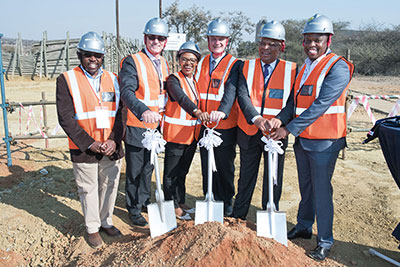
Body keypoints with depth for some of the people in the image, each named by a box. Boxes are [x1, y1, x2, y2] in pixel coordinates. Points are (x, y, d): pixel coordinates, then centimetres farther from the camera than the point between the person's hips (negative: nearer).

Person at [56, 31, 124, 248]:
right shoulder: (66, 80, -3)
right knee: (88, 189, 9)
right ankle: (92, 228, 28)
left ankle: (106, 221, 35)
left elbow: (119, 113, 6)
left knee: (110, 186, 14)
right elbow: (65, 119, -9)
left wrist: (114, 140, -8)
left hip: (112, 148, 4)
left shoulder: (111, 79, 8)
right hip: (84, 149, -3)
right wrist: (90, 143, -14)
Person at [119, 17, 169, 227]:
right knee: (135, 170, 6)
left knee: (148, 167, 20)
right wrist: (143, 111, -43)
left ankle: (145, 201, 39)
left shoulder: (164, 64, 11)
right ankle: (134, 210, 23)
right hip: (137, 127, -6)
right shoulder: (132, 62, -12)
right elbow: (126, 92, -26)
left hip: (156, 126, 7)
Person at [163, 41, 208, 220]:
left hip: (192, 135, 7)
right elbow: (180, 96, -30)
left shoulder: (196, 82, 12)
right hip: (175, 133, -7)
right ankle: (173, 206, 16)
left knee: (182, 171, 18)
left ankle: (180, 202, 31)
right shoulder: (174, 79, -10)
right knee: (172, 172, 4)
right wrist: (196, 111, -47)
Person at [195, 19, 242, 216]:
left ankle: (227, 203, 26)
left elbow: (231, 90, -21)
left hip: (225, 126, -4)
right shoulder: (201, 63, 12)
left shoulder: (235, 65, -4)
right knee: (207, 166, 13)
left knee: (225, 166, 8)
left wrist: (222, 111, -39)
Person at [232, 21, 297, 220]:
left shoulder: (291, 70, 1)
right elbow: (242, 95, -10)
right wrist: (256, 118, -25)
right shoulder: (247, 67, 4)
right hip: (249, 131, 1)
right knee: (246, 177, 14)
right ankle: (237, 217, 30)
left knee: (273, 180, 10)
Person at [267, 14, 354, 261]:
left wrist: (289, 129, -24)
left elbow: (321, 105, -23)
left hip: (324, 141, -7)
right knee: (306, 186, 19)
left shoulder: (338, 67, -14)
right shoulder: (304, 67, 12)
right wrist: (280, 119, -11)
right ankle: (304, 227, 36)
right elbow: (295, 101, 8)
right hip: (302, 138, 7)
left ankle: (325, 241, 17)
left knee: (321, 191, 1)